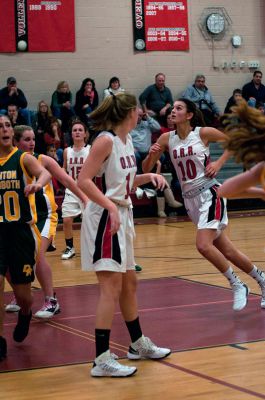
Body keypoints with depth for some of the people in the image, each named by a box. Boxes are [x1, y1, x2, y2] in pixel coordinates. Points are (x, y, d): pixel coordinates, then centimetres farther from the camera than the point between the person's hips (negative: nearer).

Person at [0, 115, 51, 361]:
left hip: (22, 232, -1)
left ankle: (25, 314, 43)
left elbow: (45, 173, -24)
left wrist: (38, 183, -45)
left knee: (22, 294, 7)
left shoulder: (23, 158, -5)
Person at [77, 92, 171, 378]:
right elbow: (83, 180, -21)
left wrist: (148, 176, 7)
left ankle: (138, 345, 33)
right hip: (104, 218, -9)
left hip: (122, 216, 9)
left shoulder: (127, 141, 11)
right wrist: (111, 206, -30)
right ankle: (102, 359, -10)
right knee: (111, 287, -12)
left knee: (129, 284, 19)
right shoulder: (105, 140, -15)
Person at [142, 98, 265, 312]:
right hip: (190, 198, 5)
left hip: (209, 194, -5)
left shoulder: (203, 133, -8)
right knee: (226, 250, 10)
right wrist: (151, 154, -15)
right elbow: (146, 169, 6)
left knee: (203, 245, -22)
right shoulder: (167, 138, 3)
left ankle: (237, 286, -4)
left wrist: (219, 162, -7)